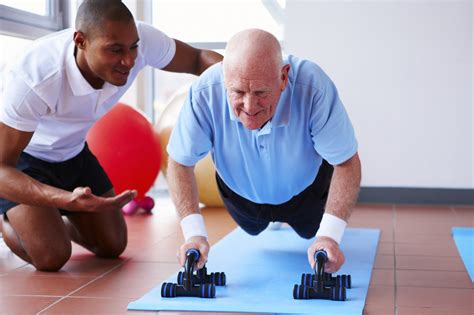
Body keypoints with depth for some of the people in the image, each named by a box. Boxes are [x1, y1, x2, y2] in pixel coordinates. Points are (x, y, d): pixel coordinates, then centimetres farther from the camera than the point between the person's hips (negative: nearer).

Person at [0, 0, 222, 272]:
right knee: (52, 257, -20)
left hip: (71, 153, 5)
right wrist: (68, 200, -53)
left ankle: (49, 218, 32)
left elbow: (197, 59, -11)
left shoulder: (137, 38, -27)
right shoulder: (34, 78, -40)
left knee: (112, 246, 5)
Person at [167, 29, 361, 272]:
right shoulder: (205, 93, -41)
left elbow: (346, 163, -34)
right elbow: (180, 163, -27)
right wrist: (194, 233, -39)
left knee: (310, 231, 32)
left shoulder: (314, 87, -44)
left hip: (306, 190, -1)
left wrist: (330, 236, -46)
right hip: (240, 192, 1)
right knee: (253, 230, 35)